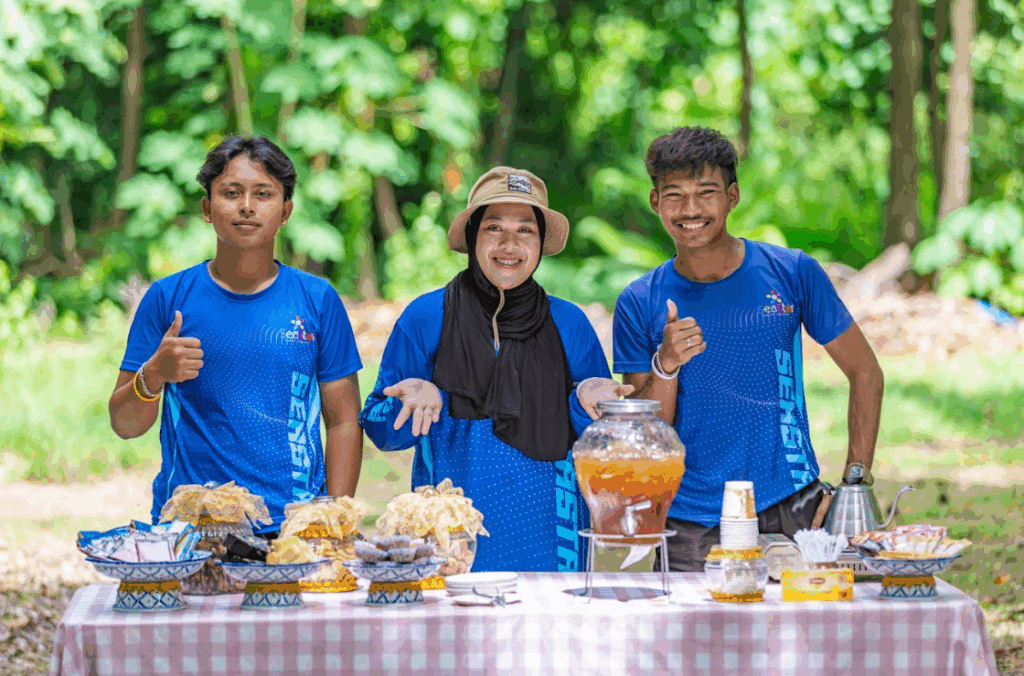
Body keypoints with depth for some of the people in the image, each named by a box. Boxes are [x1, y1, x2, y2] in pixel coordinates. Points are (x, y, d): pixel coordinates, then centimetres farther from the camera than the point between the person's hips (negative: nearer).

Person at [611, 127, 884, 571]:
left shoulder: (791, 273, 2)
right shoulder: (639, 304, 2)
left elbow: (864, 372, 10)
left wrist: (855, 482, 1)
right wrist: (666, 365, -18)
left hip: (791, 517, 0)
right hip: (688, 530, 0)